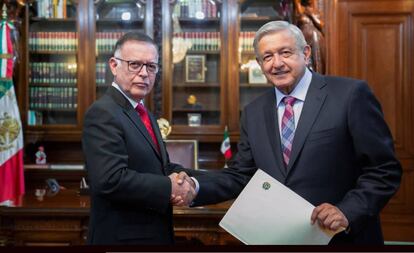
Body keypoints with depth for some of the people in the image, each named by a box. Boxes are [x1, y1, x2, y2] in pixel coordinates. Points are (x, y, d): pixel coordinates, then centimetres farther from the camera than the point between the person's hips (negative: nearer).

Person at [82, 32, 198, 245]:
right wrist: (170, 187, -19)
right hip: (123, 236, -9)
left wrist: (180, 177, -8)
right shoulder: (102, 113, -16)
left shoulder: (144, 115, 12)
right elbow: (111, 179, -27)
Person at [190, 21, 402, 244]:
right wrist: (194, 188, -12)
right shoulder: (253, 113, 5)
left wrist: (348, 212, -22)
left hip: (343, 237, -4)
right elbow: (239, 175, 4)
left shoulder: (351, 94, -10)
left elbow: (385, 169, -10)